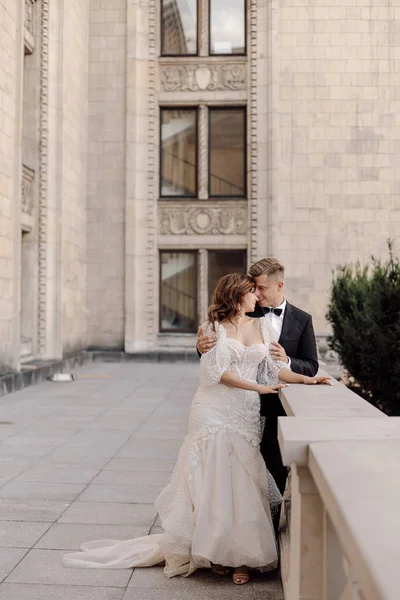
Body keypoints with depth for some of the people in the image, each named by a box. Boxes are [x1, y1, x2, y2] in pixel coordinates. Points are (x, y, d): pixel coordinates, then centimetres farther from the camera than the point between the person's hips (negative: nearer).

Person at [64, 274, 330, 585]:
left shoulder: (261, 326, 13)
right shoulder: (214, 327, -1)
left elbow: (274, 366, 10)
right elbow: (219, 370, -9)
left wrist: (305, 379, -3)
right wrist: (257, 387, -14)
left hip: (246, 416, 4)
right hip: (216, 411, -4)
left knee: (242, 483, 1)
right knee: (213, 480, 0)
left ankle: (240, 554, 7)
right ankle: (217, 551, 11)